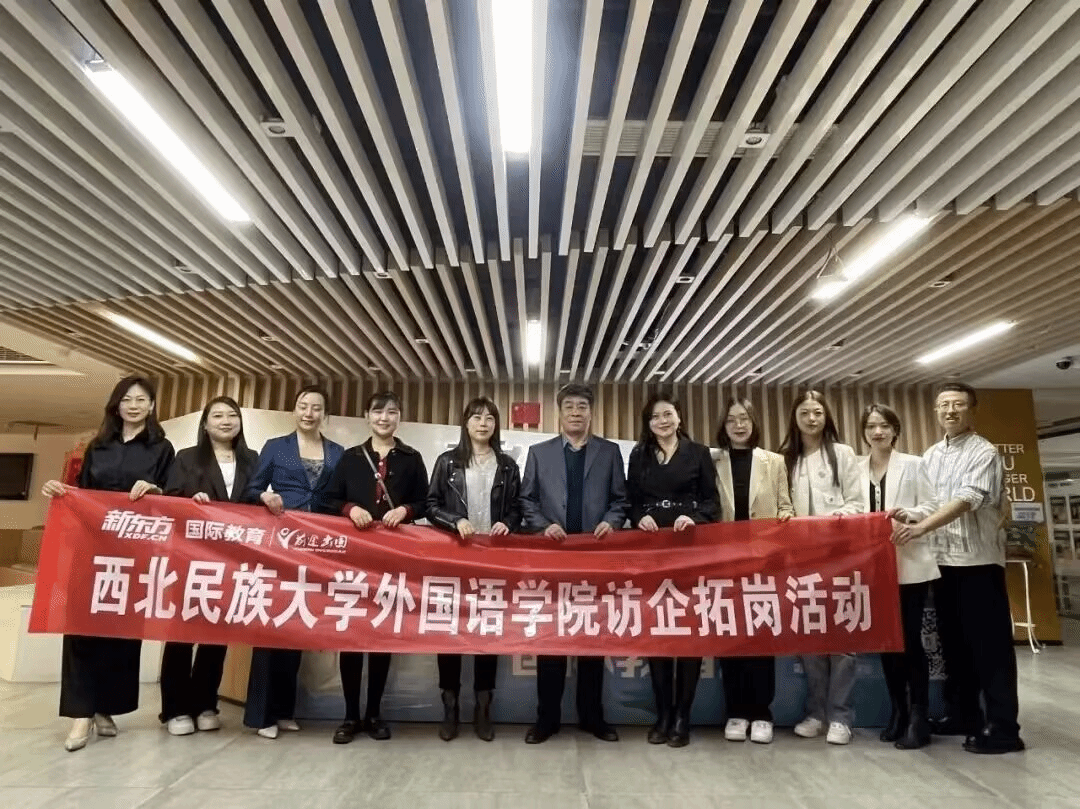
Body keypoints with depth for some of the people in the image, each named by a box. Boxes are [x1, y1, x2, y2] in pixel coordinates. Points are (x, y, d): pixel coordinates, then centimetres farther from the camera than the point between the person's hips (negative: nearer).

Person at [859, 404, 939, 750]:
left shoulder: (914, 465, 2)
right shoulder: (855, 470, 9)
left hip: (910, 565, -3)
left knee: (910, 639, -2)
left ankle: (919, 717, 9)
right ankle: (898, 711, 22)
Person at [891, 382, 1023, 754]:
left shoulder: (984, 453, -7)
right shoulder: (930, 456, 13)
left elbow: (967, 500, -21)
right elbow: (932, 502, 9)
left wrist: (921, 528, -30)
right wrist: (911, 515, -13)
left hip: (978, 559, -6)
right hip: (943, 560, 7)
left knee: (989, 644, -2)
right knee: (953, 641, 14)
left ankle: (1003, 727, 6)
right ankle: (963, 714, 26)